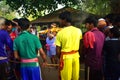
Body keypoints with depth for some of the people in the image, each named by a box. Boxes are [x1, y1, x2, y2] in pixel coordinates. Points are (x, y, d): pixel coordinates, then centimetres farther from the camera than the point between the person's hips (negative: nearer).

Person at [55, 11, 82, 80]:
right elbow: (80, 46, 5)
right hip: (76, 56, 4)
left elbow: (58, 51, -10)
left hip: (65, 57, -4)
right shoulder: (78, 31, -1)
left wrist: (60, 58, 8)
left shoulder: (60, 33, -12)